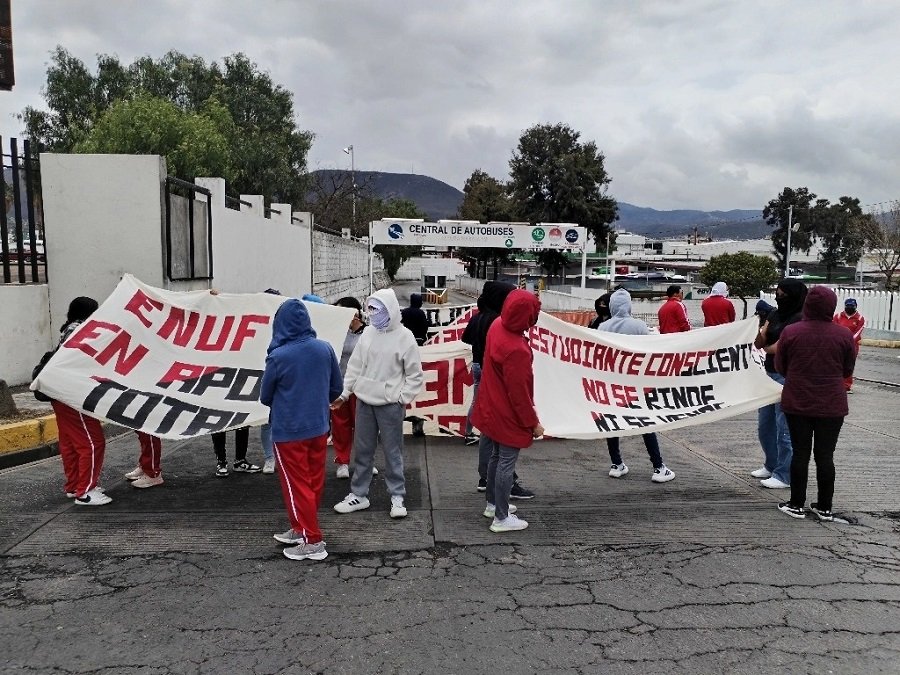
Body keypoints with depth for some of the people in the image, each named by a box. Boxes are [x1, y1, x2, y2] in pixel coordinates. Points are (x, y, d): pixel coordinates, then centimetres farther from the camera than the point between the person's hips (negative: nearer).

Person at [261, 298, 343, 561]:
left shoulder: (278, 356, -19)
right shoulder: (325, 349, -7)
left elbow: (265, 396, -3)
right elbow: (336, 388, 5)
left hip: (288, 431, -5)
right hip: (318, 427, 5)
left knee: (297, 485, 7)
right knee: (314, 482, 17)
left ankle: (313, 542, 11)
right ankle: (301, 529, 33)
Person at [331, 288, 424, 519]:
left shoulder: (404, 337, -8)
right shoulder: (368, 332, 4)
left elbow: (415, 375, -3)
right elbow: (355, 365, 10)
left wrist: (402, 398, -10)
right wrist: (344, 393, 7)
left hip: (390, 404, -4)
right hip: (364, 401, 5)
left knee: (392, 452, 5)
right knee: (362, 450, 13)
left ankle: (397, 497, 18)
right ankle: (359, 494, 25)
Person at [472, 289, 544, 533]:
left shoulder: (497, 326, -6)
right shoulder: (516, 350, -32)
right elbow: (519, 393, -24)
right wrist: (533, 423, -13)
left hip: (491, 410, 9)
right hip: (508, 417, -9)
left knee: (497, 456, 23)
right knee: (507, 463, 4)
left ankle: (492, 503, 39)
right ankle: (501, 518, 16)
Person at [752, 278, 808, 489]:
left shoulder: (799, 319, -14)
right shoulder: (775, 314, 9)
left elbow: (778, 348, -16)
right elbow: (759, 343, 5)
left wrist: (767, 348, 4)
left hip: (787, 378, -8)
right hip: (770, 374, 9)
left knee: (784, 428, -2)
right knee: (764, 425, 17)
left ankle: (784, 475, 8)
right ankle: (771, 466, 33)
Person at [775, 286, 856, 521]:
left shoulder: (790, 332, -8)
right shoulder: (844, 335, -5)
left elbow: (780, 367, 3)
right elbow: (847, 371, 6)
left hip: (797, 403, 0)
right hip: (832, 405, 1)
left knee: (800, 453, 8)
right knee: (825, 455, 8)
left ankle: (796, 505, 13)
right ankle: (825, 508, 16)